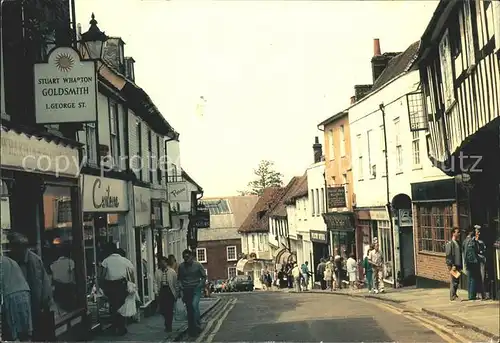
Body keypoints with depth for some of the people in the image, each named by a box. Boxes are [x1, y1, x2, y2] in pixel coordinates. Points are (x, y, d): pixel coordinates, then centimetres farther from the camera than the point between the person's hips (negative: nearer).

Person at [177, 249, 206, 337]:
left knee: (194, 305, -22)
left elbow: (204, 276, 2)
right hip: (186, 290, 3)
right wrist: (180, 285, -1)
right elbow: (180, 278, 15)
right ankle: (191, 329, 16)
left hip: (196, 289, -3)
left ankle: (197, 326, -13)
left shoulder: (197, 265, -5)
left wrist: (200, 285, -9)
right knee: (189, 309, 6)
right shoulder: (181, 266, 2)